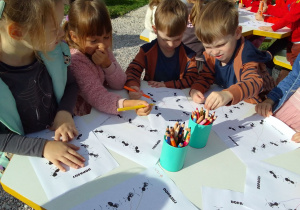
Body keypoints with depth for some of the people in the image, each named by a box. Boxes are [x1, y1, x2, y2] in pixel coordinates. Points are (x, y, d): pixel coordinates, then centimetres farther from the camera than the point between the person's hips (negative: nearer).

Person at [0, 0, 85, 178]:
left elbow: (70, 84, 2)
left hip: (60, 136, 3)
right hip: (20, 157, -2)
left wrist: (65, 112, -16)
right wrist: (42, 147, -29)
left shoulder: (53, 51, -16)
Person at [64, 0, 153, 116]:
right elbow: (96, 97, -29)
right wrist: (128, 104, -44)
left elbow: (119, 84, -1)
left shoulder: (104, 50, -1)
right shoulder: (75, 60, -21)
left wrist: (107, 64, -19)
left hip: (104, 114, 6)